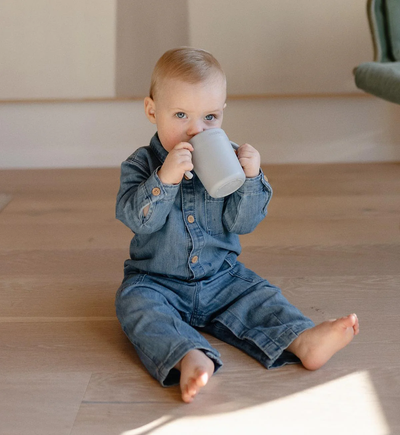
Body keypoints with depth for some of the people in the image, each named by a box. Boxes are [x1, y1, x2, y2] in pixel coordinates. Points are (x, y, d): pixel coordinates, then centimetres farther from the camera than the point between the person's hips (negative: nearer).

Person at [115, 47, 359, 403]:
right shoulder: (141, 165, -8)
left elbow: (243, 223, -9)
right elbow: (138, 219, -23)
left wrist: (251, 179, -24)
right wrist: (165, 179, -37)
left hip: (222, 278, 3)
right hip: (156, 282, -3)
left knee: (259, 296, -14)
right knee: (137, 304, -29)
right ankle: (189, 357, -48)